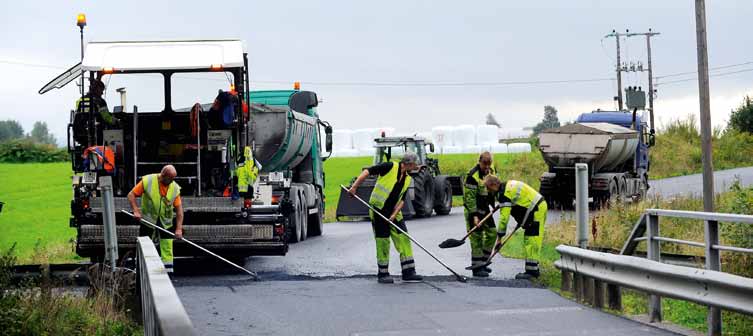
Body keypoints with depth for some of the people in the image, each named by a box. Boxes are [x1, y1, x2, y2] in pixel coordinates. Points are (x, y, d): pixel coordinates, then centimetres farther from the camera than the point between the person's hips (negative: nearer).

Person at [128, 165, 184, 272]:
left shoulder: (175, 188, -8)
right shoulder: (147, 181, -15)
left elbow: (179, 209, -7)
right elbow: (131, 195, -11)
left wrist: (179, 229, -14)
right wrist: (136, 211, -24)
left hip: (166, 222, 2)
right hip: (148, 220, -2)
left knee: (167, 248, 0)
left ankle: (168, 271, 4)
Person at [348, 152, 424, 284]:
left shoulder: (407, 179, 9)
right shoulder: (390, 167, -12)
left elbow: (402, 199, 7)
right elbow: (368, 171, -16)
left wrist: (394, 214, -9)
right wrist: (354, 187, -23)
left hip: (394, 212, 7)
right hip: (378, 209, -7)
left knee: (404, 238, 1)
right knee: (383, 241, -3)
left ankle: (408, 272, 6)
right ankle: (383, 274, 8)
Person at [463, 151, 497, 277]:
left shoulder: (491, 171, 3)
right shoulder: (473, 176, -22)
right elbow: (470, 197, -23)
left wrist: (495, 204, 16)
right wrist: (474, 215, -26)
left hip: (485, 208, 8)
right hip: (473, 210, -8)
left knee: (492, 234, 10)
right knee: (477, 237, -8)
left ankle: (483, 262, 23)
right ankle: (477, 268, -5)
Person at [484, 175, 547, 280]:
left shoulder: (504, 194, -20)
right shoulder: (508, 185, 10)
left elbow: (504, 217, -22)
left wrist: (499, 237, -17)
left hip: (537, 211, -11)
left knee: (531, 241, -11)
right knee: (528, 240, 14)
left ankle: (531, 270, -11)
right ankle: (533, 269, 19)